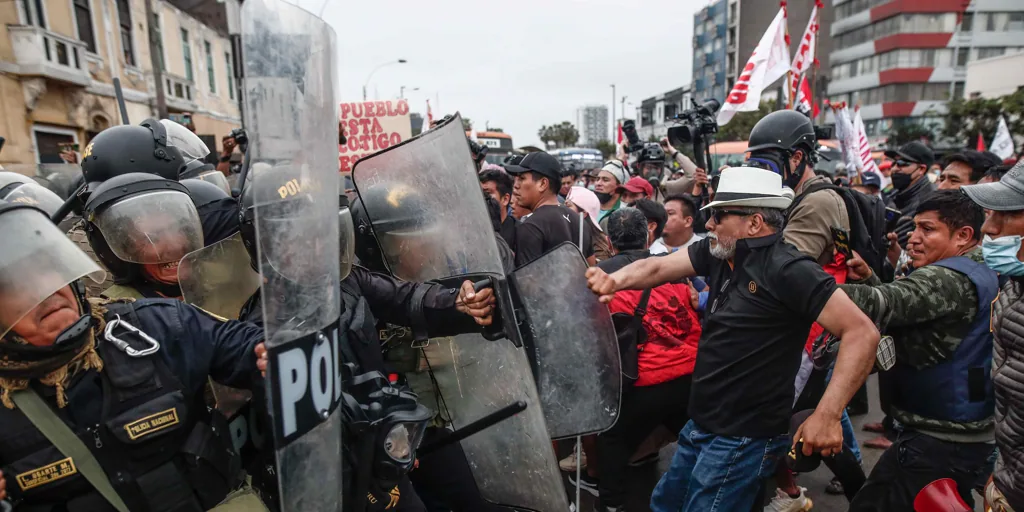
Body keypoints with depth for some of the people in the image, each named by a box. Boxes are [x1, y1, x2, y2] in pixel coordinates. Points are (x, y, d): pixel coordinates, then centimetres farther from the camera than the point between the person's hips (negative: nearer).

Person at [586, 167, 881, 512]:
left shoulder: (788, 269, -20)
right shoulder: (718, 252, 2)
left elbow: (862, 332, -22)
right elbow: (657, 268, -4)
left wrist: (827, 415, -29)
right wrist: (614, 281, -24)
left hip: (743, 438, -8)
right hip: (701, 426, 8)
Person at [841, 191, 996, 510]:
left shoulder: (949, 278, -21)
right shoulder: (979, 274, 13)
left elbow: (882, 306, -36)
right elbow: (901, 305, 14)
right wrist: (869, 279, -3)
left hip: (939, 442, -11)